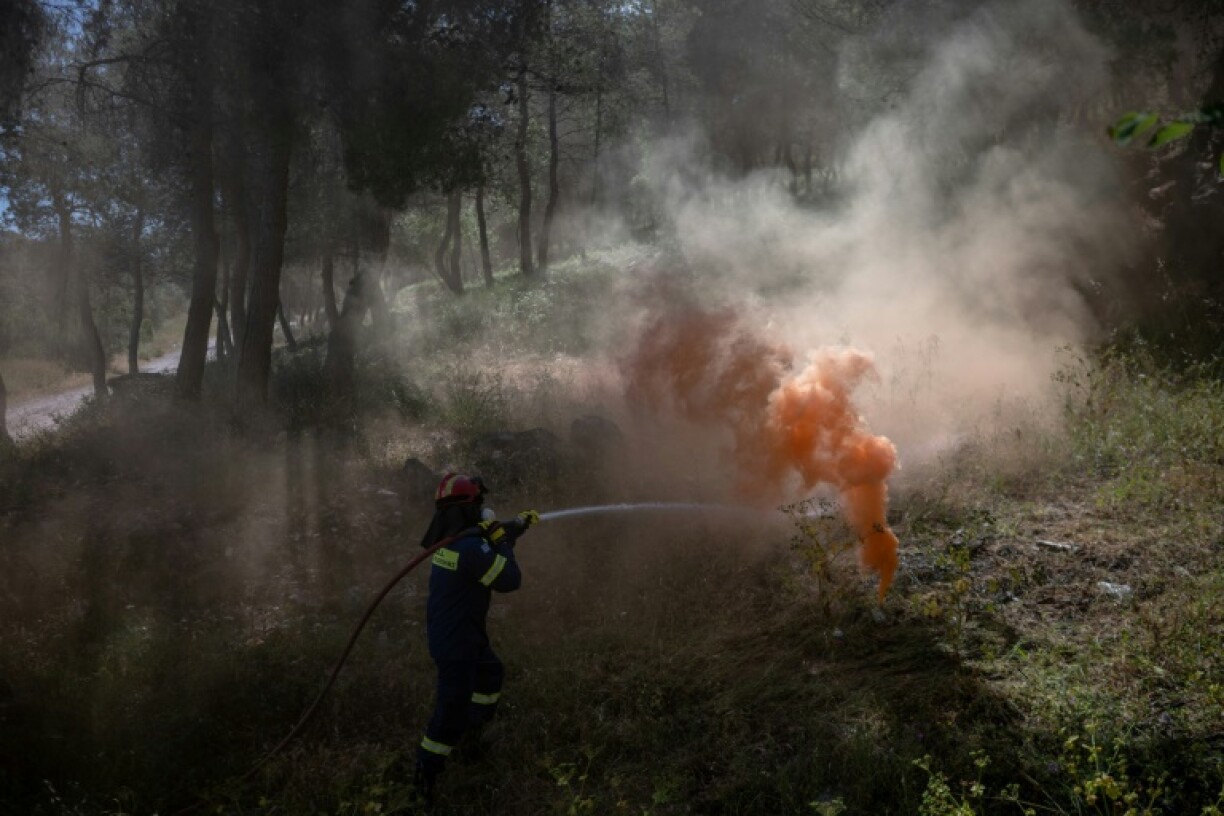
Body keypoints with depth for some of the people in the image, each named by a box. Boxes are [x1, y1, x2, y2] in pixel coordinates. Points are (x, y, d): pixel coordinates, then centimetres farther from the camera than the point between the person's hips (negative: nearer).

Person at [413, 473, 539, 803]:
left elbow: (489, 540, 22)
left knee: (491, 672, 29)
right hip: (455, 640, -10)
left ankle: (477, 726, 49)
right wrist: (501, 539, -12)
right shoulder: (471, 547, -30)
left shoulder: (453, 536, 0)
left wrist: (516, 525, 27)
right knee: (453, 707, 0)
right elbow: (510, 580, -20)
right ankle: (426, 771, 12)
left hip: (454, 631, 10)